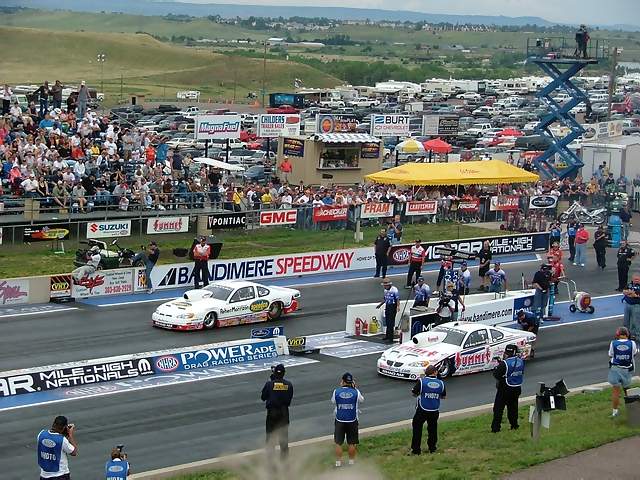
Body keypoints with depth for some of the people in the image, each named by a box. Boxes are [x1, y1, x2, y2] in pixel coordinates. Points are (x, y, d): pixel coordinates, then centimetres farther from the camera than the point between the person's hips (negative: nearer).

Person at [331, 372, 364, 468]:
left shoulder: (336, 391, -12)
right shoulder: (355, 392, -11)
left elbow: (333, 401, 8)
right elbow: (361, 400, 9)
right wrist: (355, 388, 13)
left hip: (339, 421, 0)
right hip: (352, 421, 0)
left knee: (338, 443, 11)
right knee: (352, 443, 14)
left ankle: (338, 462, 16)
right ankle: (351, 460, 24)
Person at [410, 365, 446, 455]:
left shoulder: (421, 381, -13)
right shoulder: (441, 383, -3)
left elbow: (414, 393, -5)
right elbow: (444, 396, 8)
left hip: (422, 410, -3)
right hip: (435, 411, 3)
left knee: (417, 428, 10)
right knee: (432, 429, 19)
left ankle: (416, 449, 10)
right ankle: (432, 448, 27)